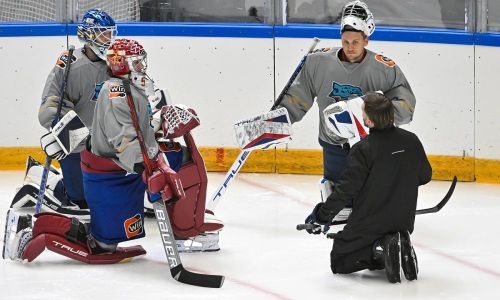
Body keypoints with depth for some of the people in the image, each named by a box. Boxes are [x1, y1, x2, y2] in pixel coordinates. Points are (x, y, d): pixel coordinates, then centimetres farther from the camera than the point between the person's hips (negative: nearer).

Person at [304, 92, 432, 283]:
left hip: (367, 226, -6)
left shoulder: (363, 149, -22)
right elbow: (425, 176, 9)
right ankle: (401, 249, -2)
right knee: (374, 261, 31)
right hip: (403, 223, 6)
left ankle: (380, 250, -12)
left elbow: (346, 189, -21)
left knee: (338, 263, 14)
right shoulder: (411, 141, -6)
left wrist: (322, 215, -10)